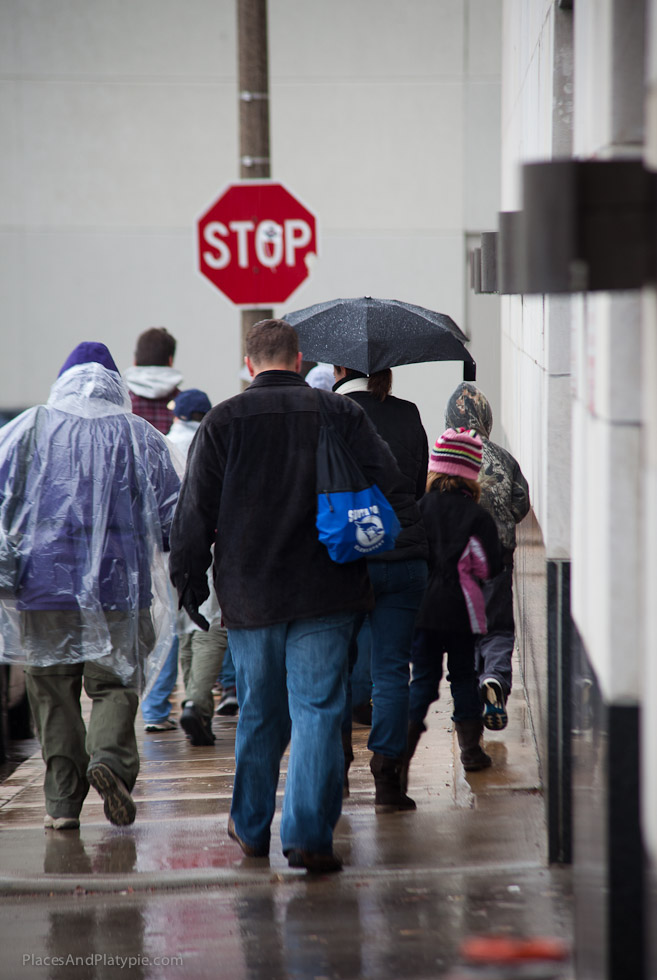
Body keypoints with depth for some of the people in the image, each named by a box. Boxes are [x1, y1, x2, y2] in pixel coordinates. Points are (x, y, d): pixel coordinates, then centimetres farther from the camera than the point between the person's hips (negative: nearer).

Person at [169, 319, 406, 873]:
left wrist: (189, 577, 5)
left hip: (249, 593, 1)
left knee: (259, 713, 15)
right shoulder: (341, 413, 1)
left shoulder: (224, 421, -1)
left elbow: (196, 509, -3)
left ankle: (251, 827, 28)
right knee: (318, 710, -1)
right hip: (326, 594, -1)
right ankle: (309, 835, -10)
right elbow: (388, 485, -3)